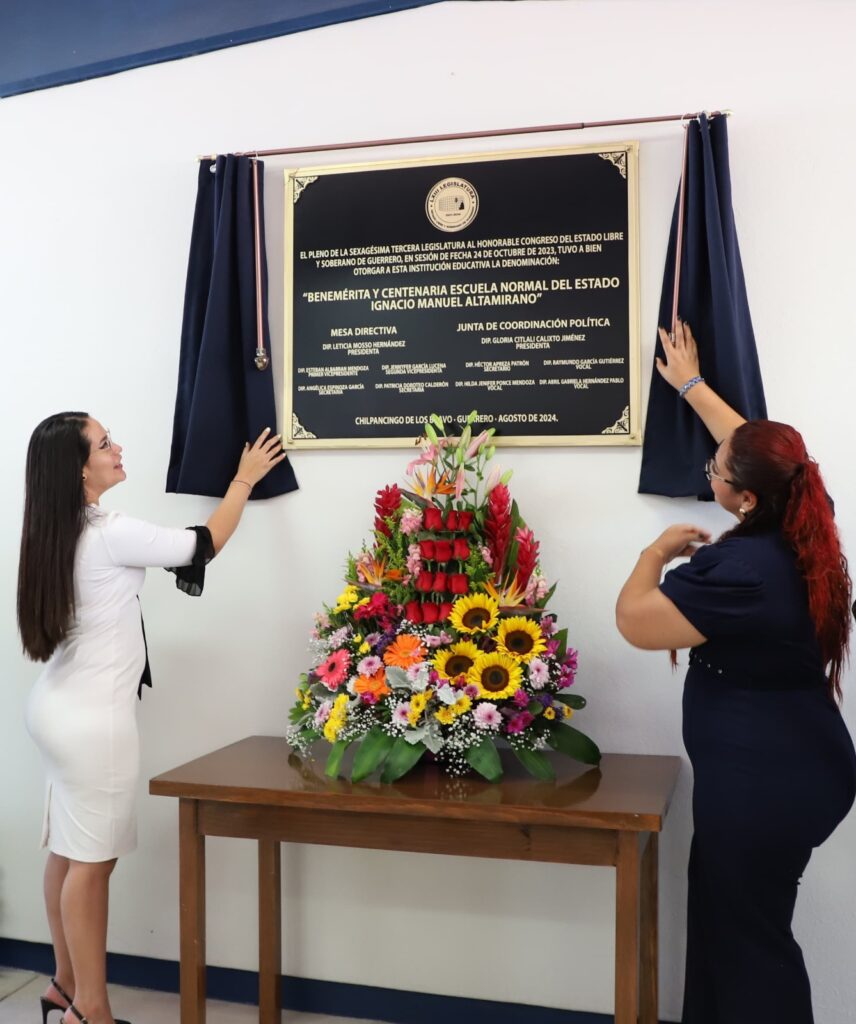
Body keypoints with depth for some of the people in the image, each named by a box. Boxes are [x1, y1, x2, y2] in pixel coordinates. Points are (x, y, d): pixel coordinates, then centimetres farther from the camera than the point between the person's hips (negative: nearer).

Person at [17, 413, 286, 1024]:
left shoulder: (56, 534, 6)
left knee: (68, 851, 16)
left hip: (59, 706, 8)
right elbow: (205, 544, -9)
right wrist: (245, 478, 3)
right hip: (95, 716, -8)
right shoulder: (109, 534, -19)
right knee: (93, 860, 1)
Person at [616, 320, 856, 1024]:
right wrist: (691, 385, 26)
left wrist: (659, 550, -5)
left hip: (762, 787, -9)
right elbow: (757, 448, 16)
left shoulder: (738, 569, -26)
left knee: (748, 940, 7)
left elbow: (633, 620, -21)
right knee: (731, 921, 20)